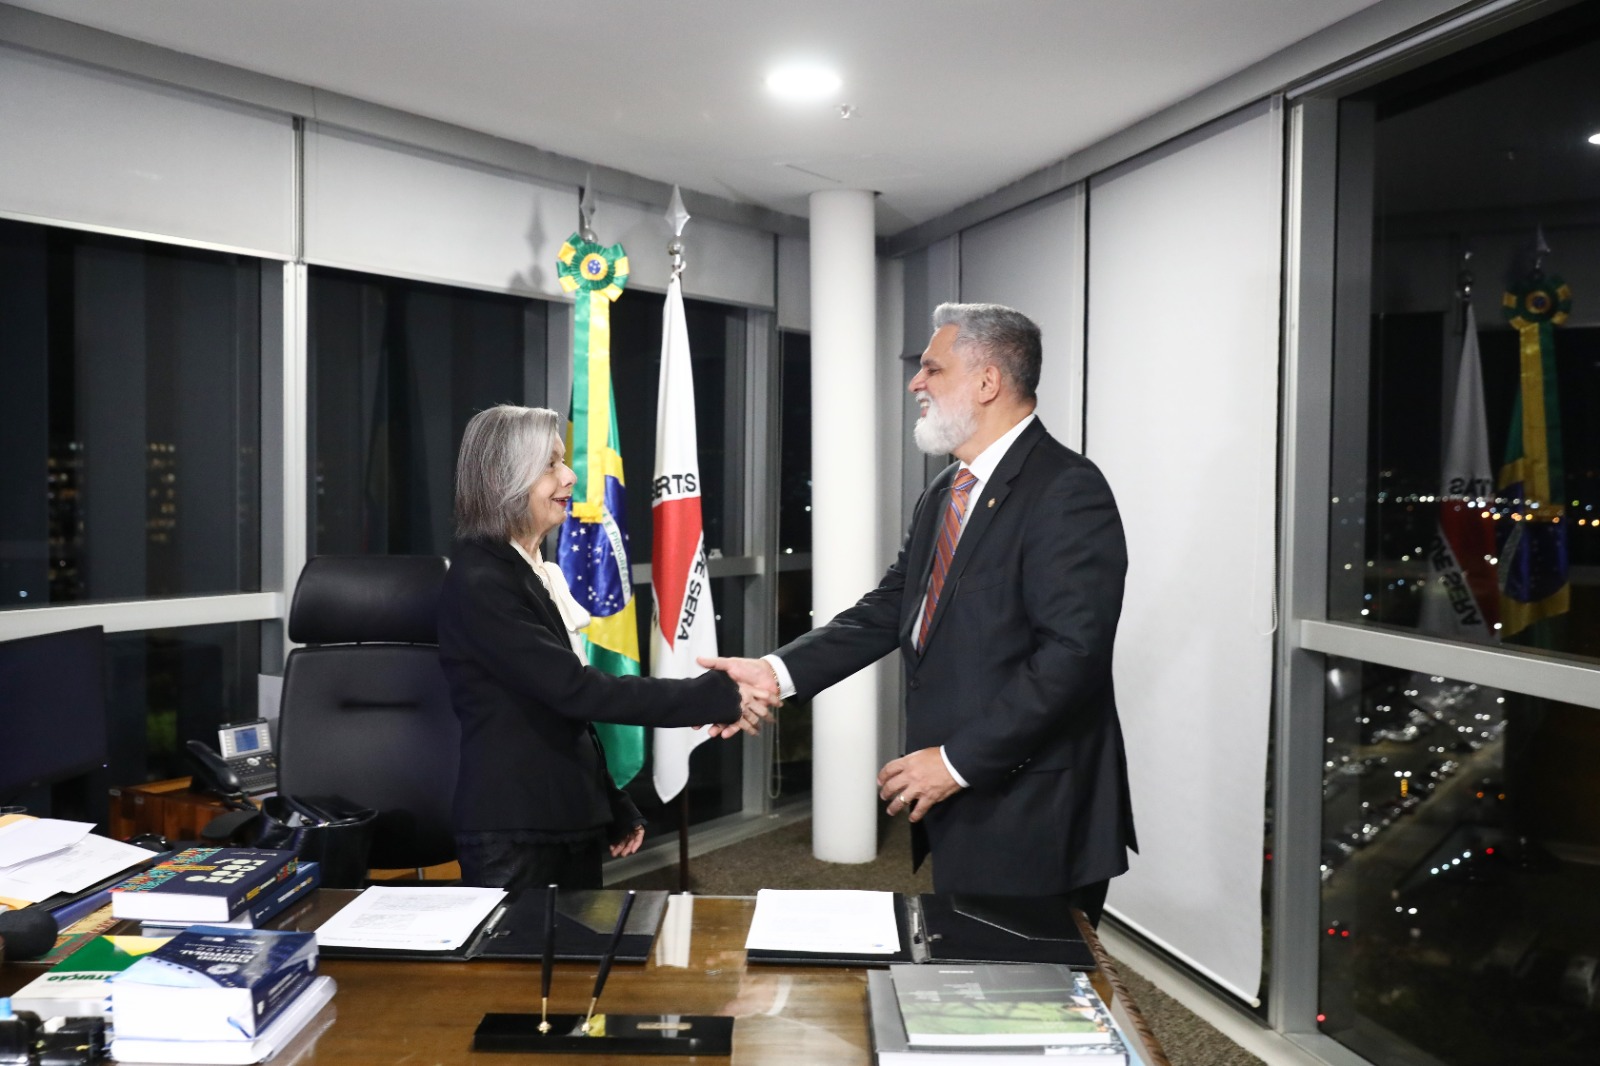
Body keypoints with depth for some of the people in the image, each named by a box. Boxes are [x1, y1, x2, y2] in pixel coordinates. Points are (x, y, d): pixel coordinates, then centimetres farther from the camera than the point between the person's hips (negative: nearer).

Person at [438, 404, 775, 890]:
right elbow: (577, 690, -23)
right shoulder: (479, 584, -17)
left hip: (570, 822, 8)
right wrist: (717, 697, -25)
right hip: (512, 835, -8)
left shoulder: (537, 573, 11)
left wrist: (615, 808, 16)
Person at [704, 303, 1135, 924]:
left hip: (1033, 823, -8)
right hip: (960, 806, 8)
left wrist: (958, 759, -20)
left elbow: (1072, 653, -22)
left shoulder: (1067, 490, -15)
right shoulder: (944, 495, 13)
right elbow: (888, 611, 9)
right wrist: (778, 672, -3)